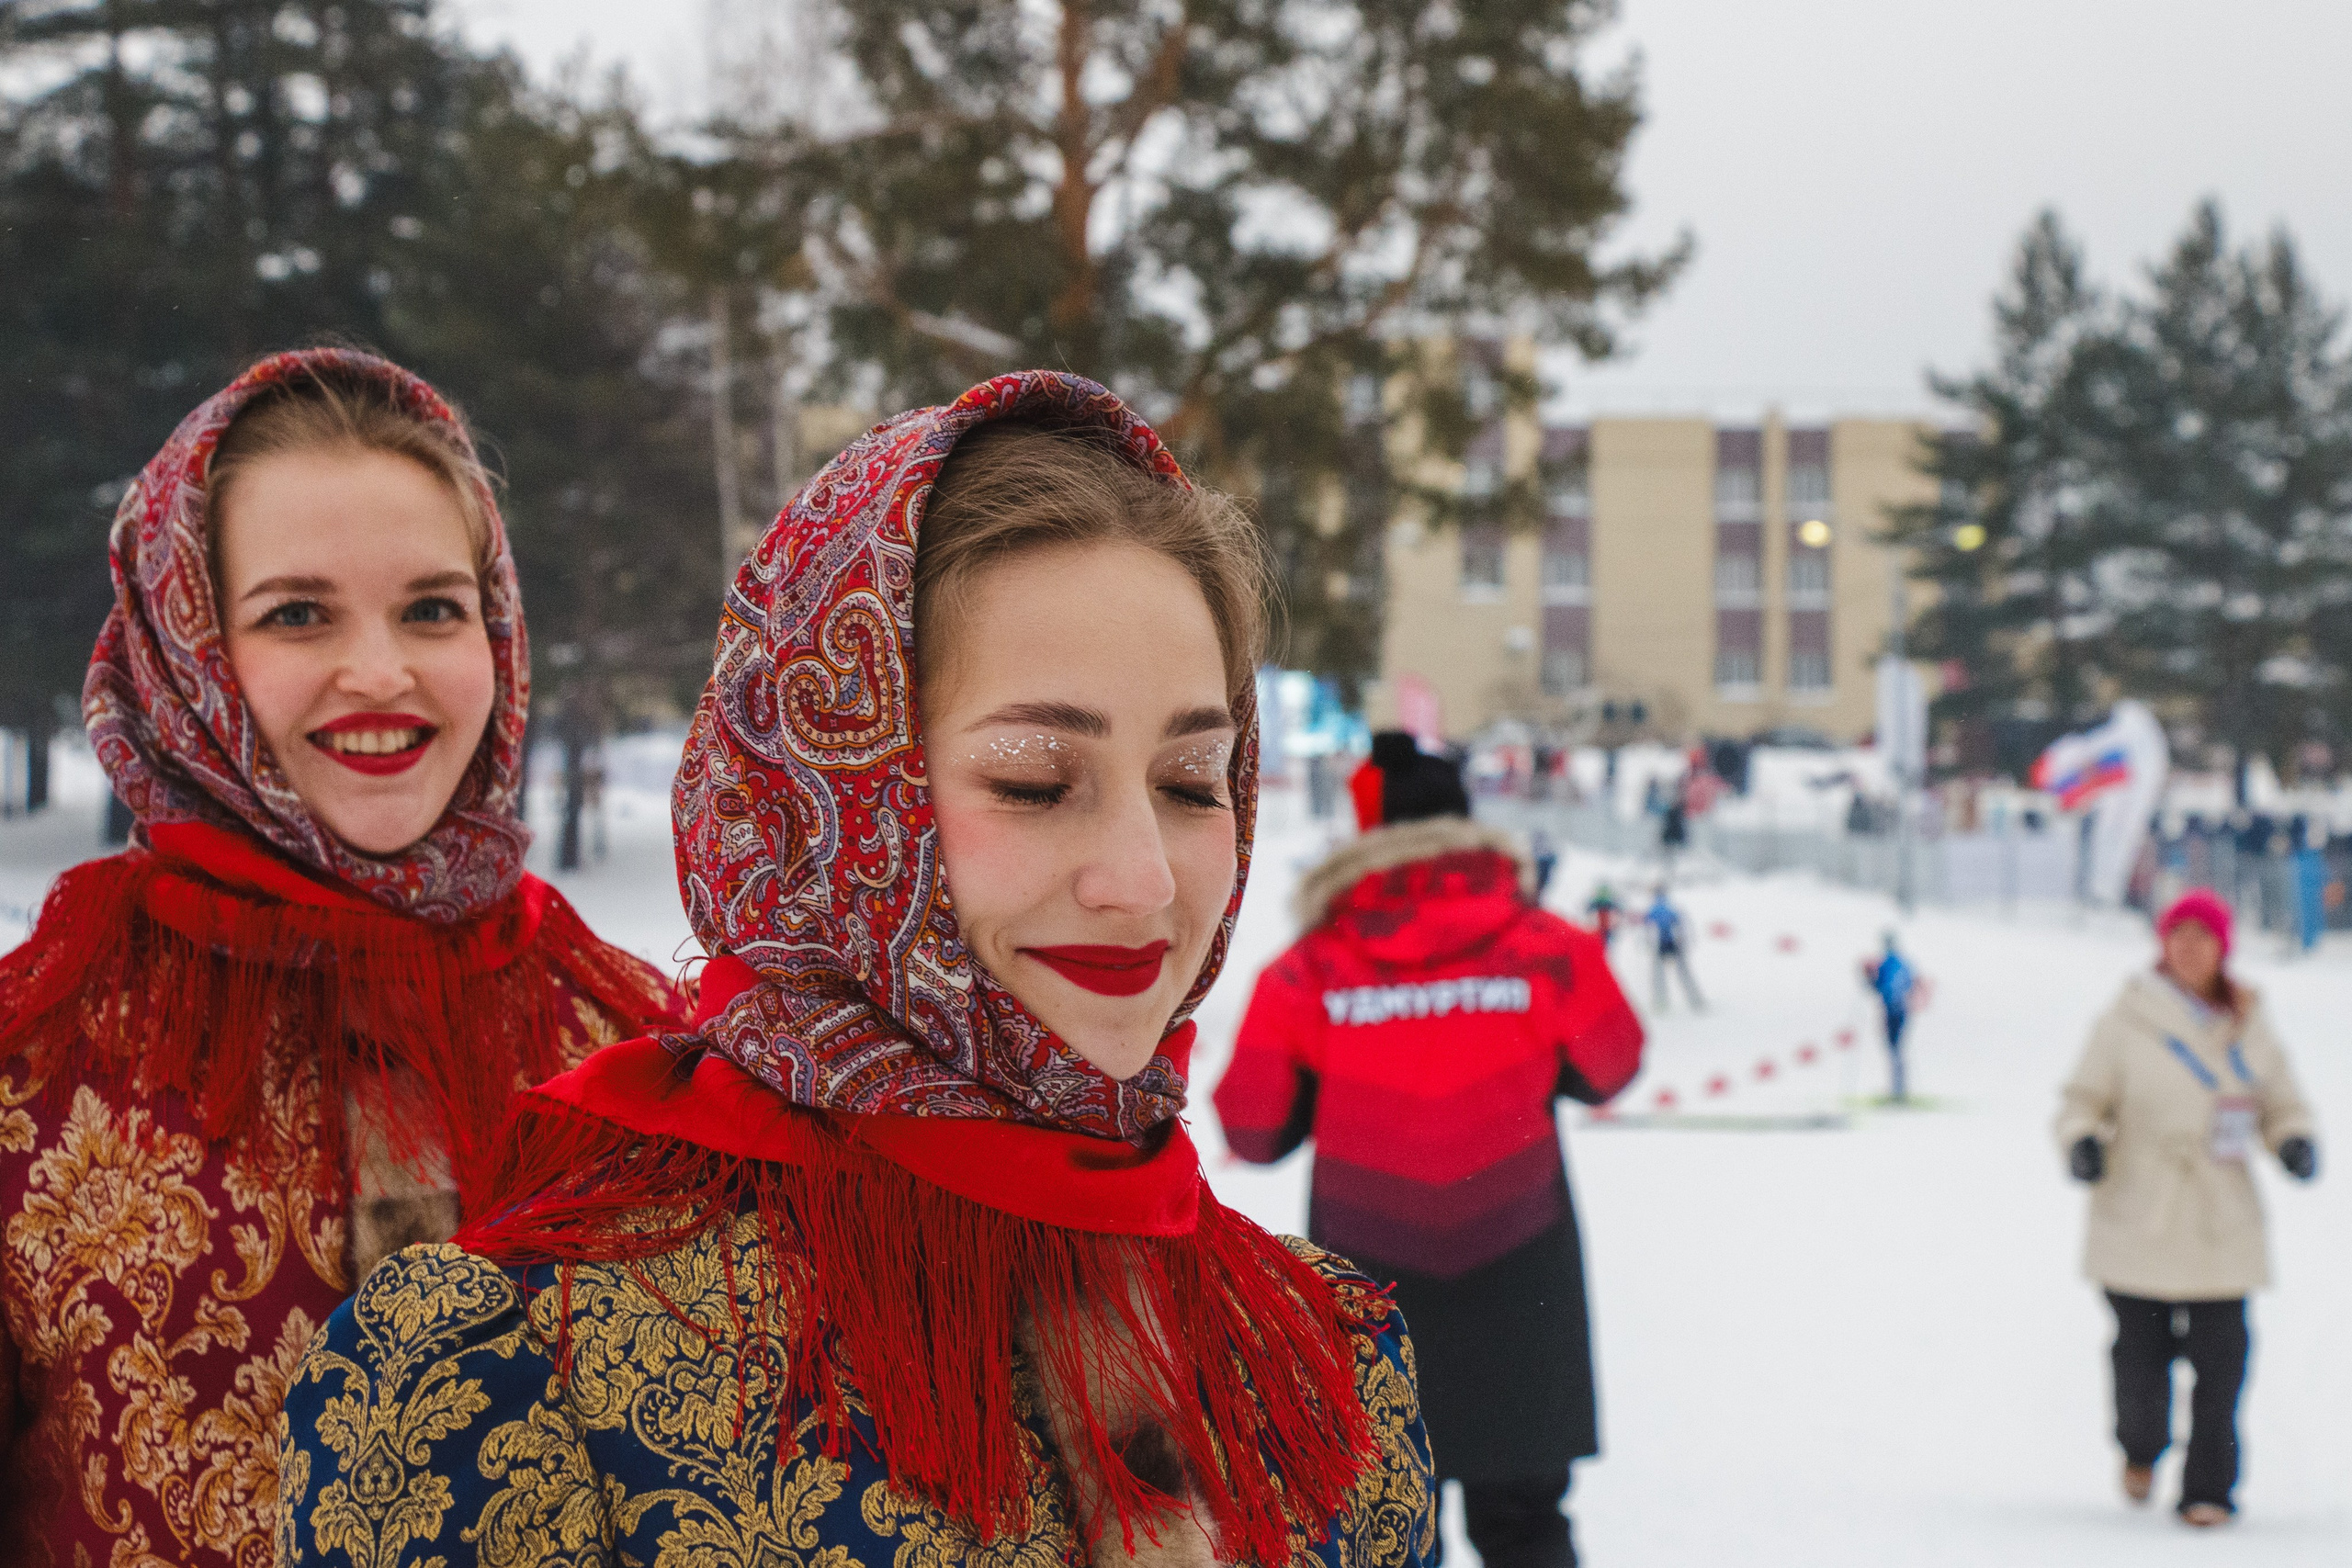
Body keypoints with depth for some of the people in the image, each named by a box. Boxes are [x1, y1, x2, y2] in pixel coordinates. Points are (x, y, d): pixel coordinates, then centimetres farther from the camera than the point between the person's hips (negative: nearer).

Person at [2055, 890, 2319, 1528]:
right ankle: (2141, 1449, 32)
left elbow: (2282, 1105, 18)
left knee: (2219, 1361, -5)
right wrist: (2083, 1140, -16)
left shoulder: (2249, 1027, 10)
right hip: (2139, 1226, -2)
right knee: (2141, 1354, 1)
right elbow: (2086, 1099, 5)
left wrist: (2297, 1142, -3)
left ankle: (2209, 1487, 8)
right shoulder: (2126, 1021, 0)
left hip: (2223, 1228, 2)